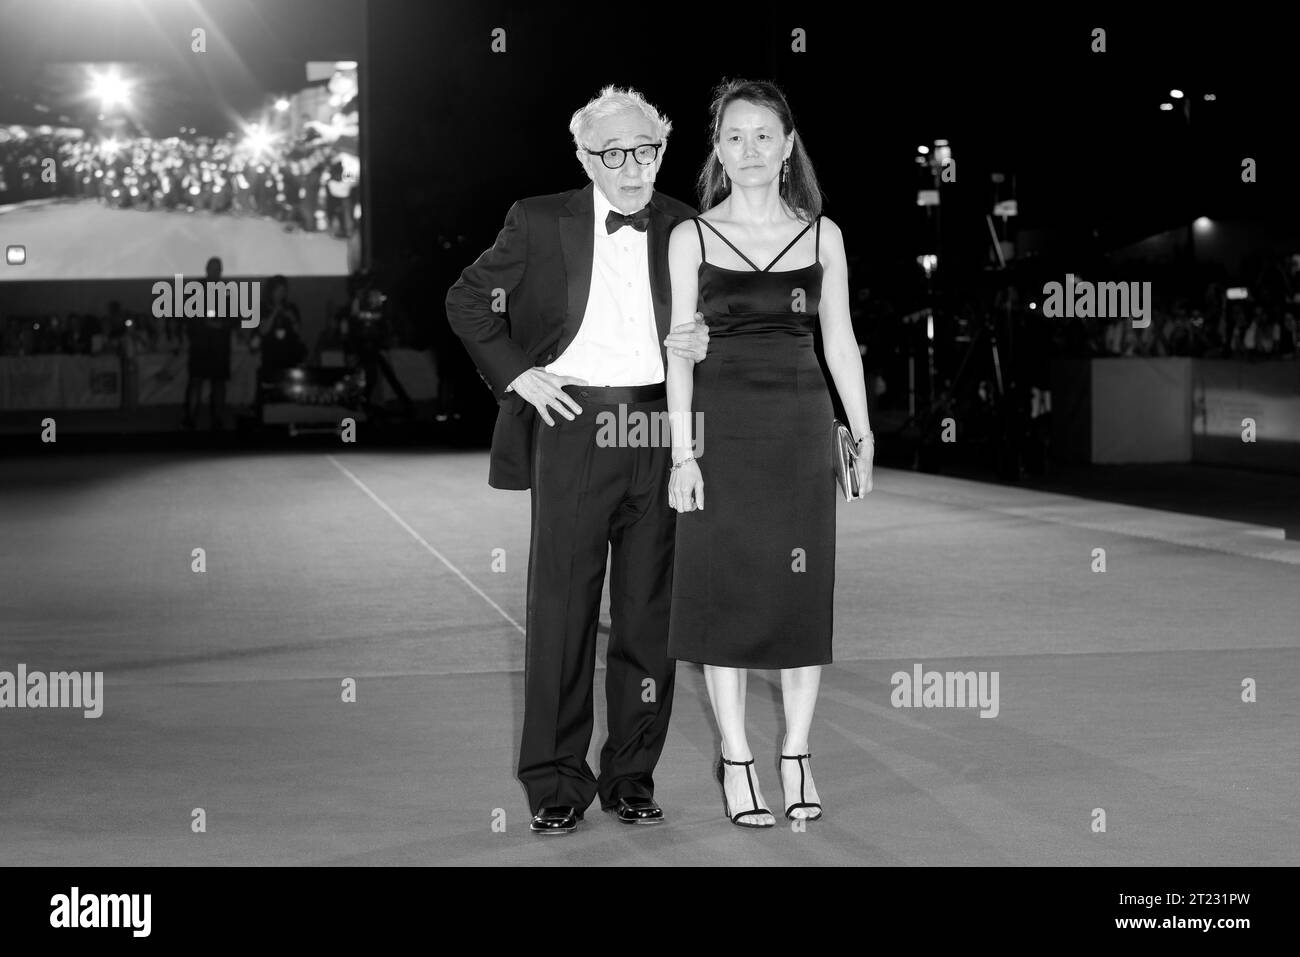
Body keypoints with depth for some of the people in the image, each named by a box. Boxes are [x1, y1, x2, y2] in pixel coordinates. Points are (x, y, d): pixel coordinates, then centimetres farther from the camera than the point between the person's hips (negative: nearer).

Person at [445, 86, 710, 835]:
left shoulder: (686, 229, 8)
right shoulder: (540, 223, 3)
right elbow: (466, 300, 9)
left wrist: (705, 342, -5)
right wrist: (514, 373, -1)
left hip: (660, 430, 2)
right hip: (572, 424, -2)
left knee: (649, 610, 6)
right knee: (562, 605, 0)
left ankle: (633, 774, 17)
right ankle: (556, 781, 8)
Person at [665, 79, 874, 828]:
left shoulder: (822, 235, 7)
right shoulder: (691, 238, 2)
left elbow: (840, 341, 9)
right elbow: (680, 351, 0)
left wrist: (864, 434, 4)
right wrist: (682, 451, -6)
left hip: (802, 427, 1)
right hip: (723, 427, -1)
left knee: (804, 592, 3)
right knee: (725, 591, 1)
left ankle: (797, 754, 14)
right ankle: (736, 758, 11)